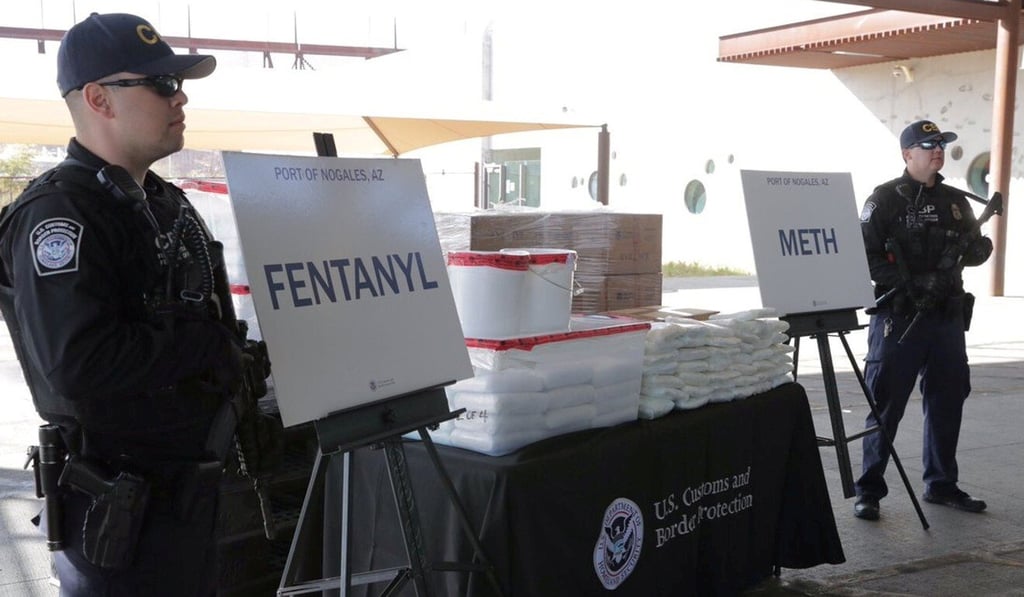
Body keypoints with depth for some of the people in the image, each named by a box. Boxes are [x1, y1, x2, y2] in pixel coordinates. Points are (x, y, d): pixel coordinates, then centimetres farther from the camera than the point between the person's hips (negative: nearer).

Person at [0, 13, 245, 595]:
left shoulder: (168, 202, 11)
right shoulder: (59, 212, -18)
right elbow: (78, 363, -31)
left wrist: (233, 360, 2)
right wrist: (211, 347, -20)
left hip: (193, 487, 9)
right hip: (120, 507, -9)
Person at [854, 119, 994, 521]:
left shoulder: (955, 201, 14)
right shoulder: (885, 200, -4)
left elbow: (976, 251, 17)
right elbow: (866, 258, -11)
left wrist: (974, 248, -7)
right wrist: (913, 282, -20)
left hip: (947, 317, 6)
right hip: (898, 317, -6)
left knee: (947, 401, 12)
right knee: (886, 405, -2)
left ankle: (941, 484, 26)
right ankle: (869, 491, 6)